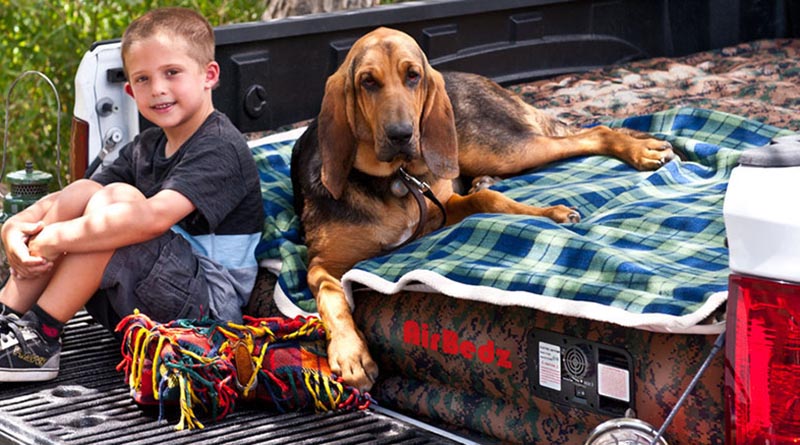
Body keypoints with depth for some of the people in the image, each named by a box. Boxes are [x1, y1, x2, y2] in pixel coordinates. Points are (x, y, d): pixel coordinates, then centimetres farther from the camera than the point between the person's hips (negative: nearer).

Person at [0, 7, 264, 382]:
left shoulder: (219, 149, -14)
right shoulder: (145, 148, 14)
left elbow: (153, 217, -30)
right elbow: (67, 199, 6)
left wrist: (54, 239, -28)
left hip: (209, 306, -8)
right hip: (136, 307, 8)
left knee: (118, 198, -25)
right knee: (82, 191, -7)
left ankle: (40, 338, -22)